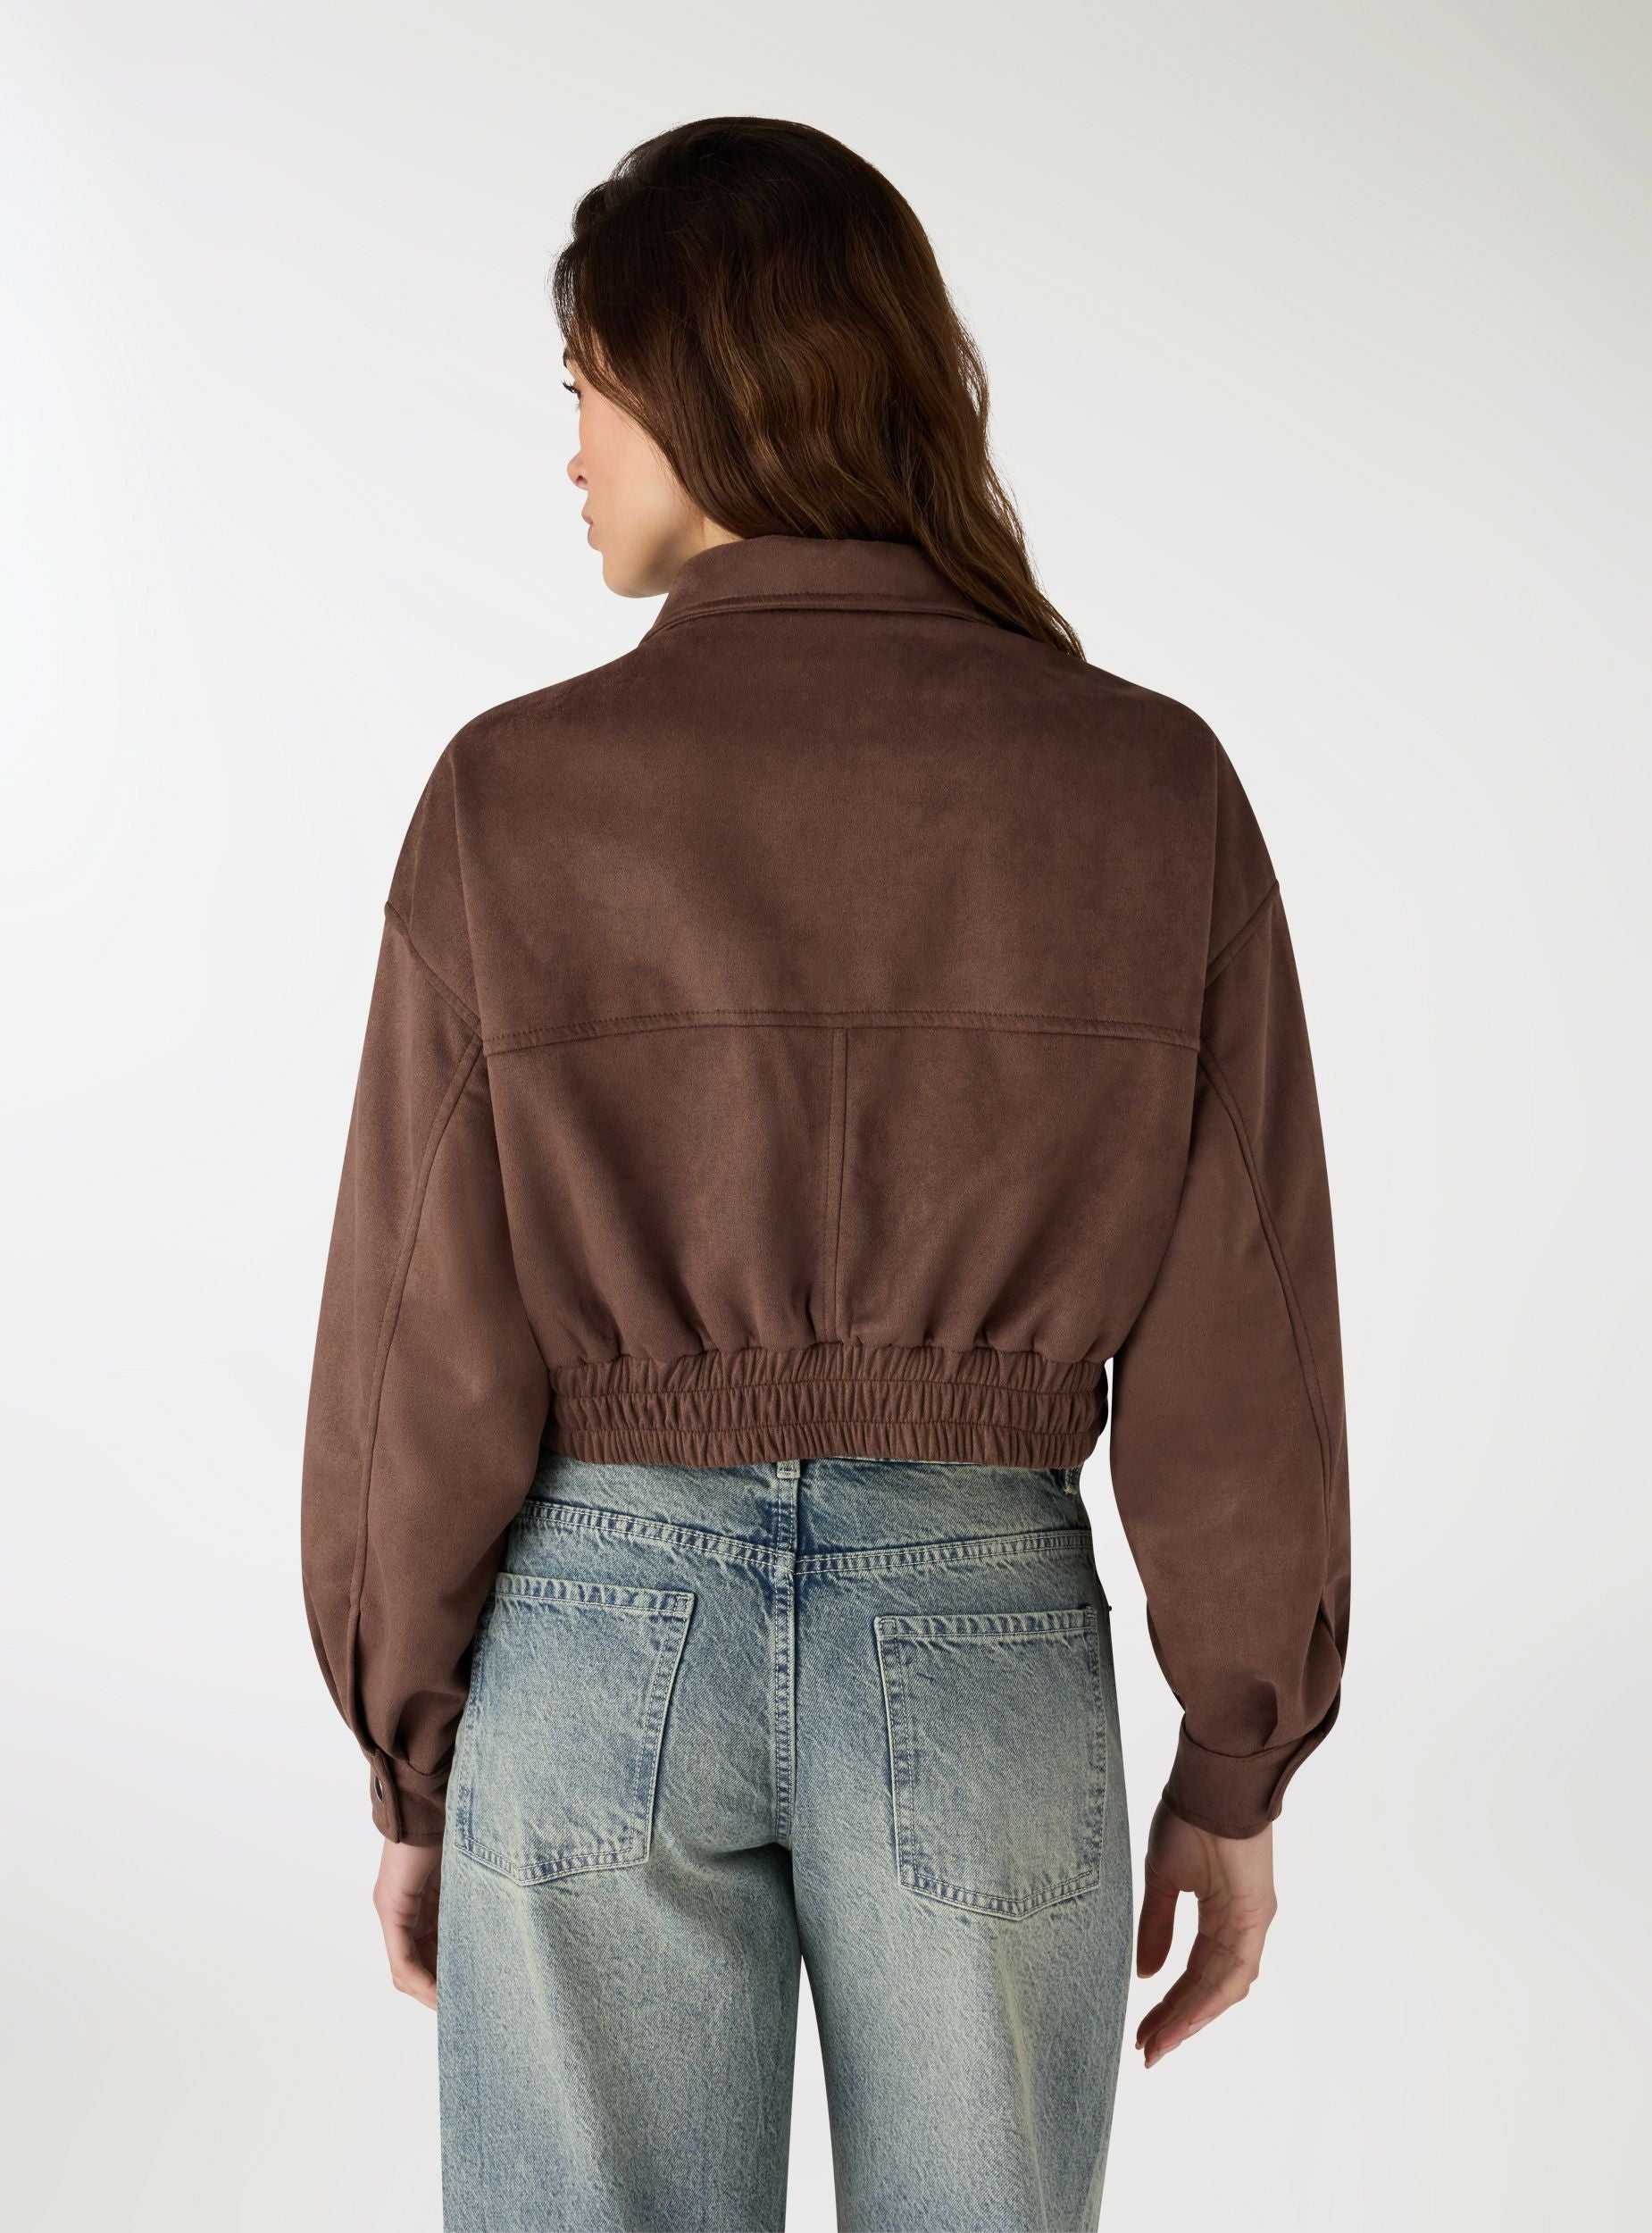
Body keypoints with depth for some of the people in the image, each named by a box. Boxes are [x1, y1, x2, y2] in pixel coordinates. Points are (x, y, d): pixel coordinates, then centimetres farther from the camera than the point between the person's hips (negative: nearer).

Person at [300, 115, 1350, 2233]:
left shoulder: (519, 792, -9)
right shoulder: (1153, 784, -6)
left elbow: (429, 1342, -6)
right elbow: (1235, 1334, -5)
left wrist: (408, 1759, 7)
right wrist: (1238, 1765, 7)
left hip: (601, 1634, 0)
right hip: (986, 1635, 1)